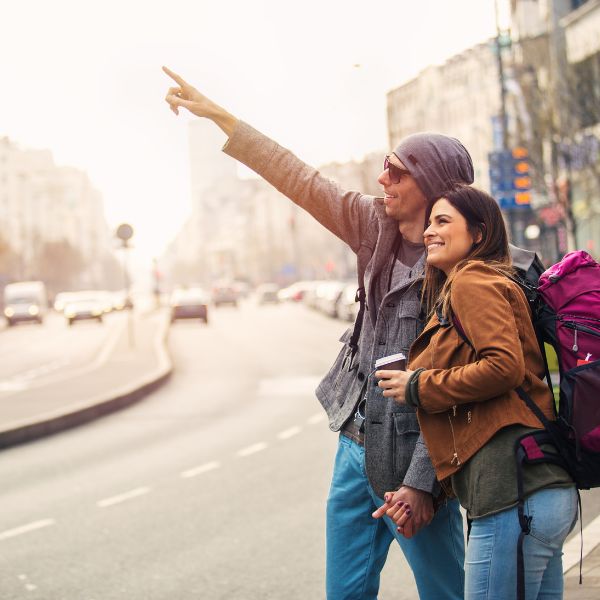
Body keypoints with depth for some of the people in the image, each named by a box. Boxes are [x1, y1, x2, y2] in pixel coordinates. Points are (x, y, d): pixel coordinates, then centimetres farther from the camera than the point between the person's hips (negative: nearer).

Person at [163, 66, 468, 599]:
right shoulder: (376, 228, 4)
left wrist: (421, 481, -22)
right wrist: (217, 115, 11)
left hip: (408, 454, -7)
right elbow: (300, 179, 9)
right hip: (356, 441, 7)